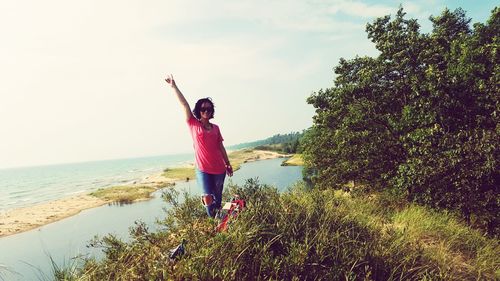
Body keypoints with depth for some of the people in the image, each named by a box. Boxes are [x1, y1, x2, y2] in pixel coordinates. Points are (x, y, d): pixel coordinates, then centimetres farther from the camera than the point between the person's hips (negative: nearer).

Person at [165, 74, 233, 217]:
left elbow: (221, 147, 13)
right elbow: (184, 104, -6)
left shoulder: (215, 128, 9)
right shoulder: (193, 124, 1)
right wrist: (174, 86, -10)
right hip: (203, 169, -3)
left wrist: (228, 164, 13)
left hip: (219, 169, 3)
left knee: (217, 200, 12)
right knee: (208, 198, -12)